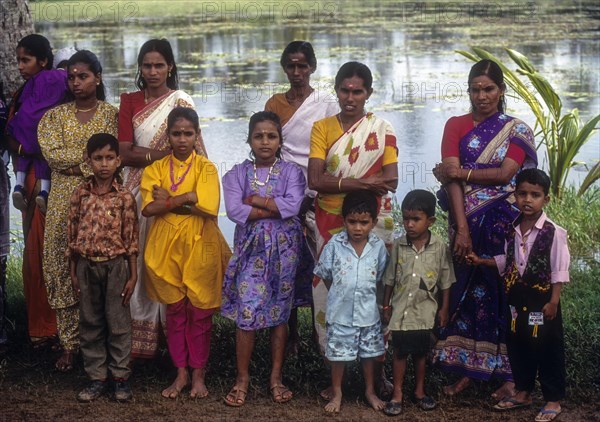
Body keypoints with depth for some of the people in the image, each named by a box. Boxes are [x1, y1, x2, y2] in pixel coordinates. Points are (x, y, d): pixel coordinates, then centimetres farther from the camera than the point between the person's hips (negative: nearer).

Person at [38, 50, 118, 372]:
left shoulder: (111, 114, 4)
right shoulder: (55, 116, 10)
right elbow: (51, 153, -5)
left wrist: (77, 165, -14)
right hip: (64, 201, 2)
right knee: (63, 268, 1)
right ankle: (70, 342, 10)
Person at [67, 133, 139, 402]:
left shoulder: (124, 197, -6)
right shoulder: (80, 194, 0)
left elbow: (131, 238, -3)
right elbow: (73, 234, 4)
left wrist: (132, 276, -5)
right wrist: (73, 272, 4)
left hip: (115, 265, -2)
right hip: (87, 265, 2)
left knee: (118, 323, 5)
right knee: (90, 323, 9)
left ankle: (121, 377, 16)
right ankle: (97, 378, 19)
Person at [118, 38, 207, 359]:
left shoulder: (182, 102, 1)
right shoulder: (130, 102, 8)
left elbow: (192, 149, -2)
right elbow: (125, 153, 0)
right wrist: (166, 153, -11)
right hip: (139, 190, 2)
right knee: (140, 259, 1)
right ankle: (141, 333, 7)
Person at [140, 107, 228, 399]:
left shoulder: (206, 167, 0)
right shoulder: (156, 168, 5)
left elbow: (209, 205, -16)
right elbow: (148, 208, -9)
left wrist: (168, 201, -12)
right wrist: (187, 202, -16)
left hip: (200, 246, -2)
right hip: (167, 247, 2)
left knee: (200, 312, 4)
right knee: (175, 311, 8)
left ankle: (198, 374, 17)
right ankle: (181, 373, 19)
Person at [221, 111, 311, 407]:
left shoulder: (291, 172, 2)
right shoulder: (237, 174, 2)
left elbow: (293, 205, -15)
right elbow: (234, 211, -13)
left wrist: (256, 199, -12)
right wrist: (275, 209, -12)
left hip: (283, 249, 0)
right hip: (251, 248, 0)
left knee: (280, 312, 7)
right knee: (246, 312, -6)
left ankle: (276, 377, 17)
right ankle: (242, 378, 6)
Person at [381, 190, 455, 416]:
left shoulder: (440, 247, -9)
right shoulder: (398, 245, -7)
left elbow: (445, 282, -1)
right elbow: (390, 279, 1)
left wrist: (444, 309, 0)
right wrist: (386, 306, 3)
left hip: (424, 311, 0)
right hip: (401, 310, 0)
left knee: (421, 352, 14)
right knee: (400, 352, 7)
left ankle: (419, 391, 29)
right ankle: (397, 394, 17)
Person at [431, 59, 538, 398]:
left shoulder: (517, 131, 4)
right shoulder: (456, 126, 6)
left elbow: (505, 173, -11)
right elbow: (450, 177, -5)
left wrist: (460, 172, -9)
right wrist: (461, 229, -15)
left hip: (502, 224, -1)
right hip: (466, 221, 1)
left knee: (501, 292, 0)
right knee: (466, 292, 3)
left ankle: (510, 373, 6)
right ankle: (466, 369, 13)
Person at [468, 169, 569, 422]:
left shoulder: (554, 232, -14)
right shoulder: (512, 230, 4)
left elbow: (559, 270, -13)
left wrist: (553, 301, -15)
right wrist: (482, 261, 8)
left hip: (542, 300, -6)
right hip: (516, 299, 6)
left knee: (547, 350, 3)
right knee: (517, 347, 15)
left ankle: (553, 400, 14)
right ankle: (522, 392, 31)